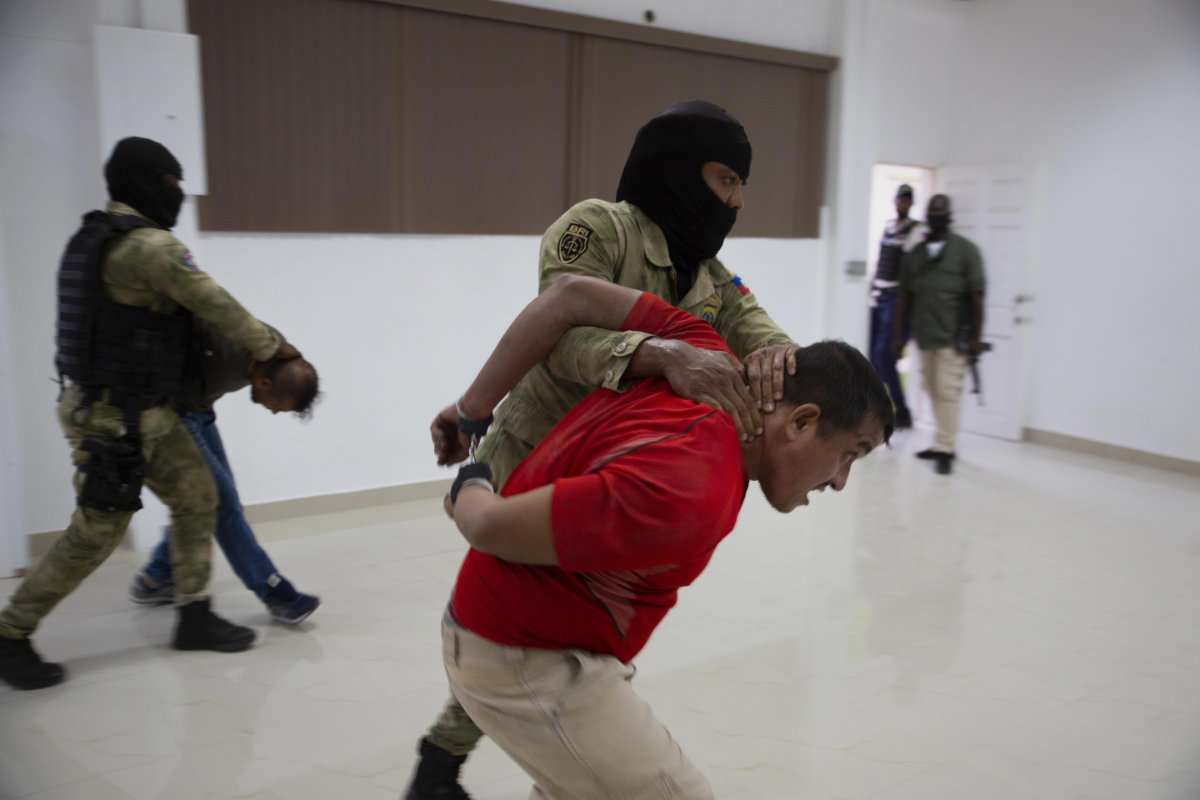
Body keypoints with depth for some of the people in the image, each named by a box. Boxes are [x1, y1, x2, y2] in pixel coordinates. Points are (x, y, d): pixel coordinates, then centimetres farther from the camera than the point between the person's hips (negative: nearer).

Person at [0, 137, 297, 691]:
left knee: (197, 499, 11)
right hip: (113, 417, -10)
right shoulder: (151, 245, -20)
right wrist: (271, 346, 0)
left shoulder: (98, 239, 10)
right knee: (96, 533, 1)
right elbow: (216, 306, -16)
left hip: (146, 411, 10)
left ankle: (194, 618, 20)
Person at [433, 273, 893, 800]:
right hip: (523, 663, -9)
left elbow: (573, 296, -4)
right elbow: (494, 528, -29)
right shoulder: (691, 500, -34)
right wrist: (471, 487, -5)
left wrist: (472, 409, 4)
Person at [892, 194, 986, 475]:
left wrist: (976, 336, -7)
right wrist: (899, 336, 11)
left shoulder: (965, 250, 1)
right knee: (933, 391, 8)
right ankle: (943, 443, 18)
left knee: (948, 391, -8)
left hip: (952, 336, -5)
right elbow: (906, 298, 14)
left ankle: (944, 449, -5)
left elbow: (976, 296, -2)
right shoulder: (915, 254, 13)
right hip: (924, 336, 5)